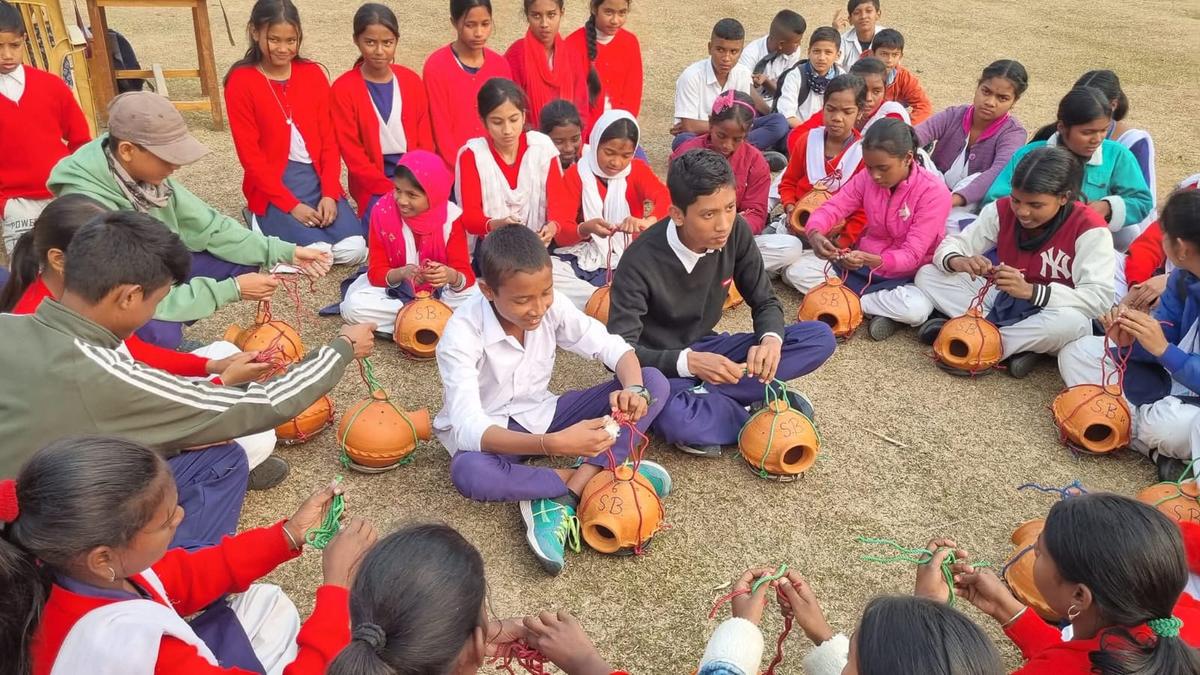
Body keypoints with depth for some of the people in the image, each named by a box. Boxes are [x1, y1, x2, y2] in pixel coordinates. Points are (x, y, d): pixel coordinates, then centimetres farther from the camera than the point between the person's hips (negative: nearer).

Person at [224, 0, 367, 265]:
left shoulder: (313, 73, 5)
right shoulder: (241, 81, -6)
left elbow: (329, 140, 4)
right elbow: (250, 155, -9)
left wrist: (330, 193, -10)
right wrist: (291, 204, -16)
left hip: (316, 177, 4)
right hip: (272, 185, -4)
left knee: (354, 250, -16)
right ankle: (264, 223, 8)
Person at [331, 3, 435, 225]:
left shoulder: (412, 81, 6)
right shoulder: (343, 89, -5)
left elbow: (425, 140, 5)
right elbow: (352, 154, -8)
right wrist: (391, 190, -17)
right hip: (373, 187, -3)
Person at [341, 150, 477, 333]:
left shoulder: (450, 217, -17)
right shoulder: (383, 212, -15)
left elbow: (465, 274, -19)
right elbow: (376, 272, -14)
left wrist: (452, 276, -44)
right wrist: (402, 273, -36)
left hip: (440, 291, -1)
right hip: (395, 289, 2)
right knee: (353, 306, -29)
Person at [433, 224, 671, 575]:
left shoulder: (551, 305, -15)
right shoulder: (461, 335, -27)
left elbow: (614, 348, -10)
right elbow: (469, 430, -36)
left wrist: (633, 390, -34)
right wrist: (554, 444, -50)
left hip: (541, 416, 5)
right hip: (491, 435, -4)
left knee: (654, 382, -14)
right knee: (467, 472, -42)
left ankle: (563, 499, -23)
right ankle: (597, 476, -21)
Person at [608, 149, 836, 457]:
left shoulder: (736, 232, -12)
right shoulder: (641, 262, -25)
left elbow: (765, 301, -2)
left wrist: (770, 339, -25)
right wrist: (689, 362, -38)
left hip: (706, 350, 6)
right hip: (659, 367, -5)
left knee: (820, 337, -12)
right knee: (671, 416, -41)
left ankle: (702, 397, -18)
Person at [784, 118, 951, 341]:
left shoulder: (934, 191, -21)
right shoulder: (866, 178, -7)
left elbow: (912, 255, -25)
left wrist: (871, 260, -43)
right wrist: (814, 233, -37)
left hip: (905, 275, -5)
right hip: (863, 262, 5)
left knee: (916, 309, -39)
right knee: (796, 270, -12)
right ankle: (878, 310, -13)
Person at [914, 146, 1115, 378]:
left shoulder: (1089, 229, -19)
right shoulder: (1002, 209, -7)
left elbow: (1100, 298, -27)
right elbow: (952, 245, -6)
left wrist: (1029, 290, -41)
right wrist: (958, 261, -33)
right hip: (1004, 302, 5)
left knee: (1072, 322, -41)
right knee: (927, 275, -11)